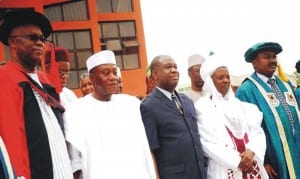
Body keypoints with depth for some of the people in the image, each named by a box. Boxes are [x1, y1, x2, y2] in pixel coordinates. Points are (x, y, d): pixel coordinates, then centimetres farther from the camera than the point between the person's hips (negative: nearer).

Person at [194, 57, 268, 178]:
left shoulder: (238, 103, 10)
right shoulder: (201, 107, -6)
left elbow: (256, 130, 4)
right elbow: (206, 142, -12)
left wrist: (251, 151, -15)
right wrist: (237, 161, -14)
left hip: (251, 166, 5)